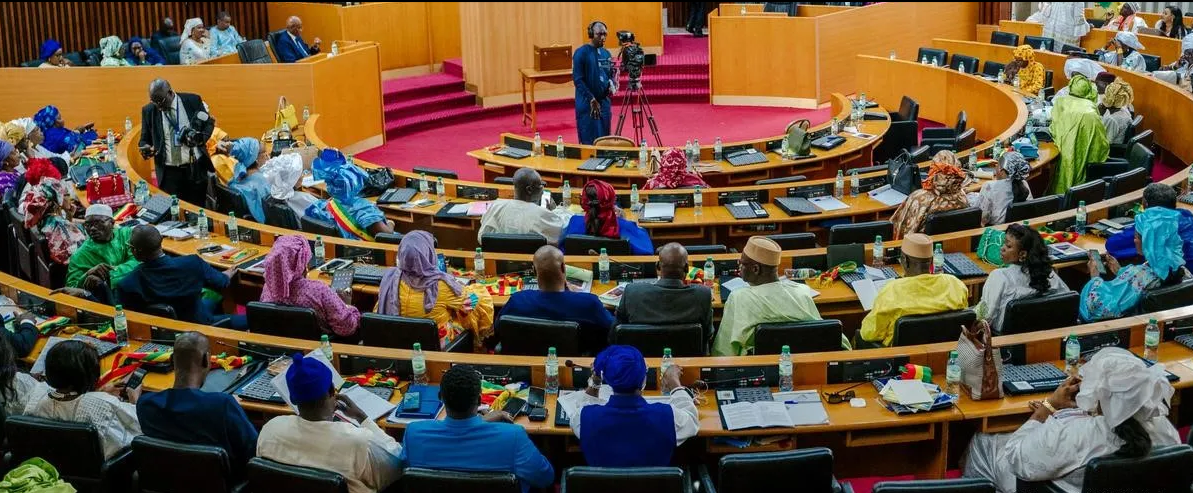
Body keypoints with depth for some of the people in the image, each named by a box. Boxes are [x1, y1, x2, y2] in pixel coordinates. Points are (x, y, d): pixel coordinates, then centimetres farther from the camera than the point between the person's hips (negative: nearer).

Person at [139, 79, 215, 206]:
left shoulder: (193, 100, -3)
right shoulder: (149, 110, 1)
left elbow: (209, 123, 8)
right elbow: (145, 139, 9)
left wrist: (201, 138, -13)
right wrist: (146, 148, -15)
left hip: (196, 168, 0)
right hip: (169, 172, 1)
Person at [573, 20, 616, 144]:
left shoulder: (606, 53, 11)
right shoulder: (581, 53, -8)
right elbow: (577, 79, -12)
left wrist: (612, 84, -4)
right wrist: (591, 99, -17)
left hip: (605, 102, 6)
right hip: (587, 103, -6)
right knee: (589, 141, -5)